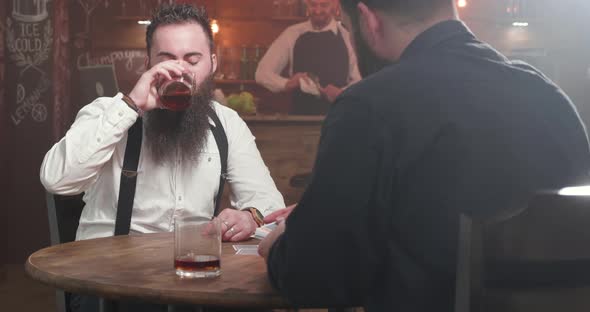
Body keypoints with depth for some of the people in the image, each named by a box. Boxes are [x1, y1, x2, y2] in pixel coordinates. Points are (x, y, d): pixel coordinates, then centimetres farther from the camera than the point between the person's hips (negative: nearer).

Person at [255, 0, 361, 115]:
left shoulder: (346, 36, 3)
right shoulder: (292, 35, 5)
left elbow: (360, 82, 1)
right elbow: (262, 73, 3)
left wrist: (341, 93, -20)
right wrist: (287, 84, -17)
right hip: (300, 115, 1)